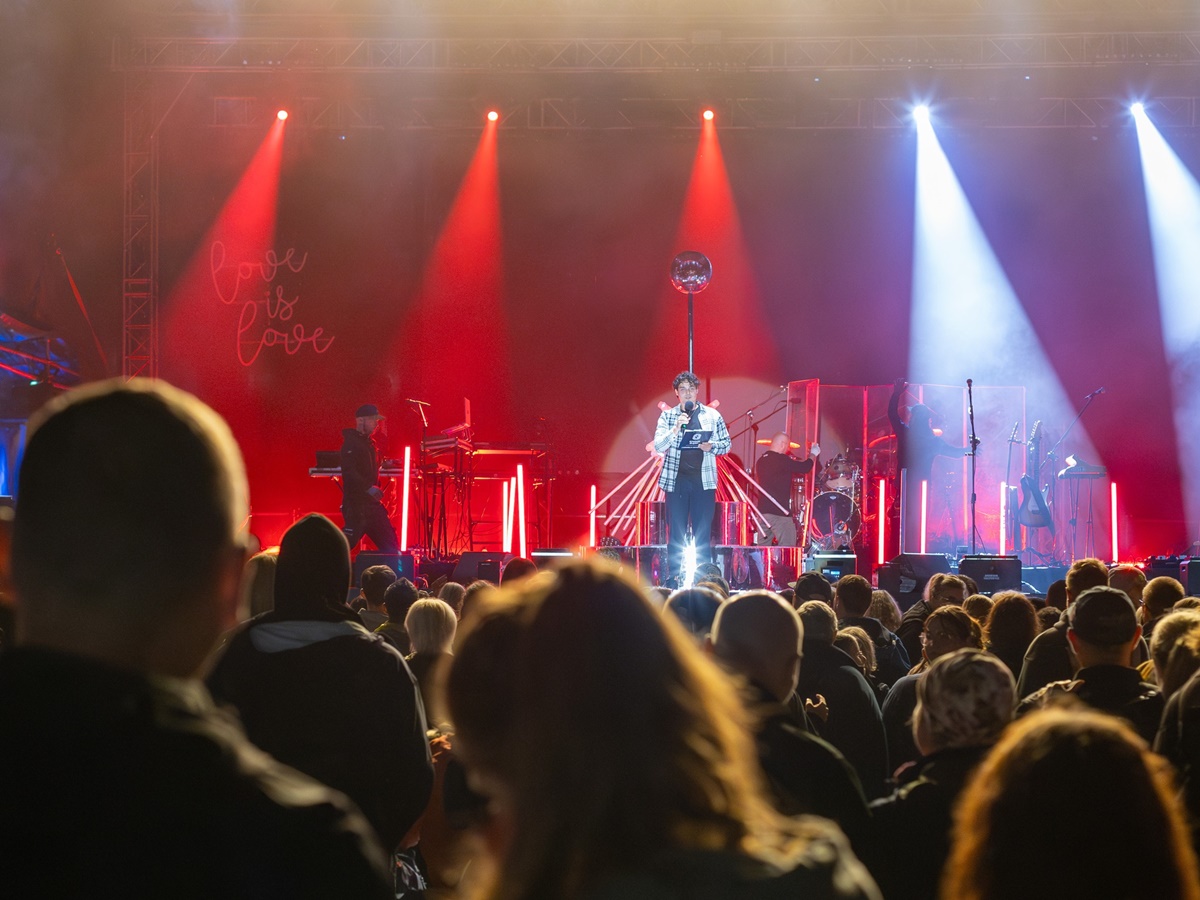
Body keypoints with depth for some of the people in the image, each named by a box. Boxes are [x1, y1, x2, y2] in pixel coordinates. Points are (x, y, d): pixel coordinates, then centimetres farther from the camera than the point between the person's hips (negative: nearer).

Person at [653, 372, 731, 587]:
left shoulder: (712, 416, 6)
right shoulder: (667, 416, 5)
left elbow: (726, 445, 10)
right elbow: (658, 446, -4)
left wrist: (711, 446, -11)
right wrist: (676, 428, -19)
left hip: (703, 480, 0)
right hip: (676, 480, 0)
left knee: (703, 534, 1)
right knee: (676, 533, 2)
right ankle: (673, 579, 5)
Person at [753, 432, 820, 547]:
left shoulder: (761, 461, 12)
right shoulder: (781, 460, -13)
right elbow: (805, 467, -11)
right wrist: (813, 454, 9)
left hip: (763, 510, 8)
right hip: (779, 512, -8)